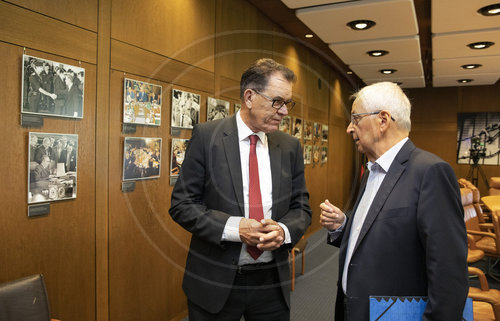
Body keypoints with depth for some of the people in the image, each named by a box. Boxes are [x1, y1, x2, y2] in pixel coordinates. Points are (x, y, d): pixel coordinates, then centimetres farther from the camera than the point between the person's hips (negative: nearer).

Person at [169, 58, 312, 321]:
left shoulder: (290, 147, 2)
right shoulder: (206, 136, -8)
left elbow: (301, 207, 6)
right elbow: (181, 204, -9)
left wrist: (284, 231, -15)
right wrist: (233, 227, -20)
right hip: (215, 281, -3)